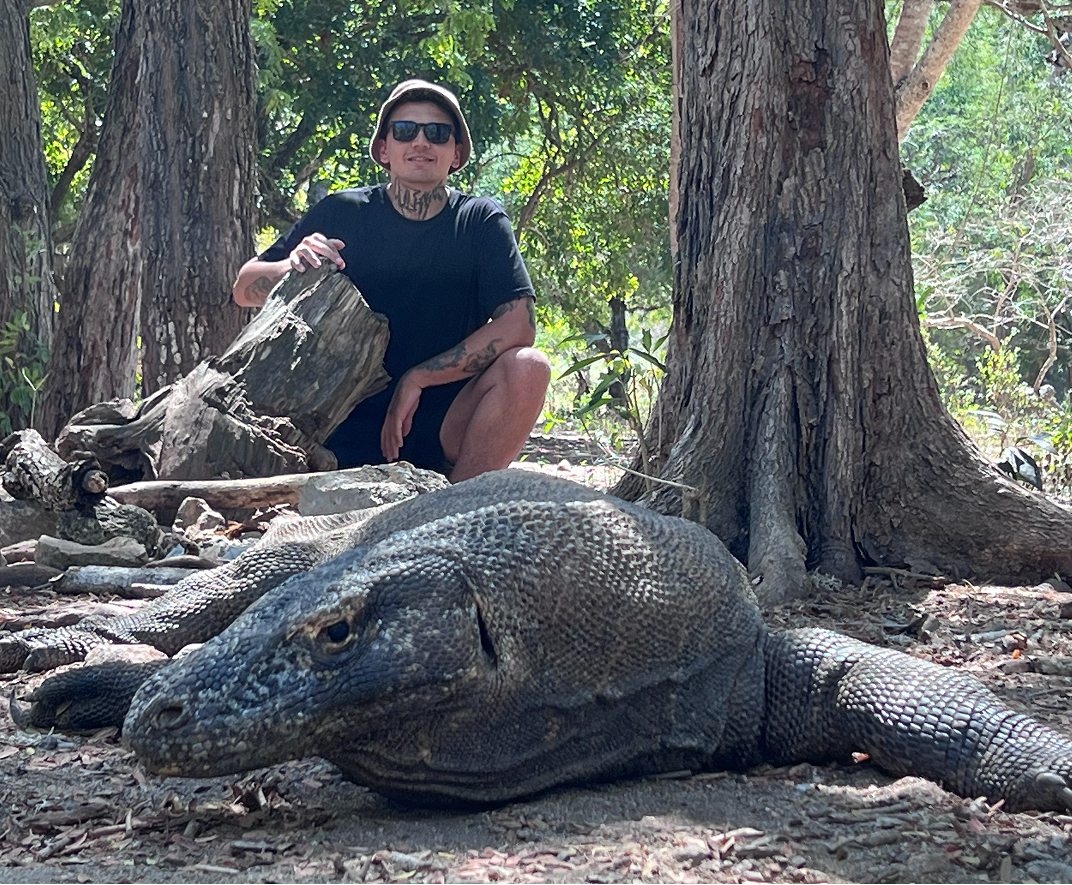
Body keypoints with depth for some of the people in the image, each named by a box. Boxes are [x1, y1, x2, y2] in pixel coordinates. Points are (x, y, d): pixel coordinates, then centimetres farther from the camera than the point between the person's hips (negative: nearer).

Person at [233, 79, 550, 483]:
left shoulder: (481, 221, 0)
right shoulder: (341, 214, 2)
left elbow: (518, 325, -13)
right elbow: (244, 289, 6)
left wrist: (416, 379, -17)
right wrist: (292, 266, -18)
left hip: (448, 431, 1)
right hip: (351, 433, -1)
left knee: (528, 367, -27)